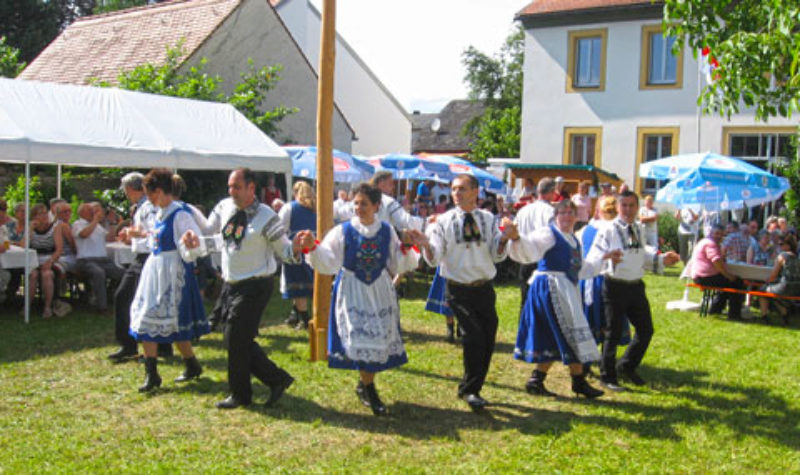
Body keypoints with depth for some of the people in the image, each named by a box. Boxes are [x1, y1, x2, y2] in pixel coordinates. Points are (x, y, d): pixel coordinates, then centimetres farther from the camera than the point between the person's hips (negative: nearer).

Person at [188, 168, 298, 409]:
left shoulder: (266, 217, -14)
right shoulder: (224, 207, 3)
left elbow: (284, 251, -11)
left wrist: (296, 249, -34)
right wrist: (193, 237, -11)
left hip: (254, 287, -7)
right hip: (230, 284, 7)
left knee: (236, 340, -1)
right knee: (234, 339, 12)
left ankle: (240, 395, 19)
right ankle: (277, 379, 23)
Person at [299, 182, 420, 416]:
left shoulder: (387, 231, 2)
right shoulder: (343, 231, -6)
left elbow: (397, 265, 5)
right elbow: (327, 263, -12)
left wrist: (408, 247, -10)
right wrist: (312, 247, -28)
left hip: (380, 292, 3)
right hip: (351, 292, -2)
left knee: (380, 339, 4)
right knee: (359, 338, -7)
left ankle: (364, 384, 27)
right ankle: (369, 390, 12)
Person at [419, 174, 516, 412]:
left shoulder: (488, 219, 5)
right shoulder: (443, 222, -2)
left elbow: (497, 256, 4)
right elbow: (434, 259, -8)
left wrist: (504, 239, -15)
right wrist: (426, 245, -28)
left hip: (484, 288, 4)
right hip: (459, 290, -3)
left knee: (488, 341, 5)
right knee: (474, 338, -16)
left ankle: (472, 389, 25)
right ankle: (469, 390, 3)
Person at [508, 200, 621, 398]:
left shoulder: (573, 240, 19)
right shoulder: (549, 233, -7)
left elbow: (581, 269, 27)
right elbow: (530, 248, -24)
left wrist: (605, 257, 30)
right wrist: (515, 237, -44)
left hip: (565, 290, 9)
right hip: (551, 286, -9)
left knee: (555, 340, 9)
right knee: (571, 332, -4)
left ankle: (536, 380, 15)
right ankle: (579, 381, 7)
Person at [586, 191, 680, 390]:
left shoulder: (639, 230, 11)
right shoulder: (609, 231, -10)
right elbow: (594, 258, -15)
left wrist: (661, 260, 8)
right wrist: (607, 258, -35)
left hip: (636, 286, 6)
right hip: (615, 286, -6)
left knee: (646, 330, 12)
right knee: (613, 333, 2)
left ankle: (626, 367, 33)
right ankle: (607, 376, 18)